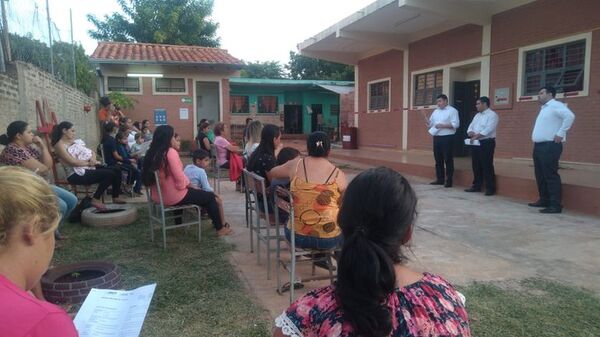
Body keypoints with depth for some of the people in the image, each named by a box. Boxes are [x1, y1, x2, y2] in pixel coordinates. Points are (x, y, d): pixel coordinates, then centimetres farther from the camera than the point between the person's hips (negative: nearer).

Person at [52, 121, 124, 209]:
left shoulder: (74, 142, 18)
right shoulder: (60, 145, -7)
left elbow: (91, 152, 18)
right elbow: (73, 162, -18)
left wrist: (93, 159, -5)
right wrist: (89, 163, -10)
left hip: (87, 168, 9)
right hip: (76, 174, -8)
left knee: (117, 171, -1)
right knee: (110, 174, -24)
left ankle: (115, 197, 10)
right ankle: (95, 199, -14)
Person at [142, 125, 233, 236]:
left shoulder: (152, 153, 3)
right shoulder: (170, 152, -21)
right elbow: (179, 177, -23)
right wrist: (190, 185, -3)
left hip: (158, 196, 8)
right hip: (173, 196, -8)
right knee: (210, 196, 9)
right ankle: (220, 228, 19)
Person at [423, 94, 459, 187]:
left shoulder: (452, 111, -5)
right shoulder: (435, 111, 16)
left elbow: (455, 124, -14)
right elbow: (430, 124, 17)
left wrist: (443, 125, -20)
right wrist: (426, 121, -4)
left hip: (447, 138, -7)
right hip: (437, 138, 7)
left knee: (448, 160, -1)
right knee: (438, 160, 11)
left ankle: (448, 180, 5)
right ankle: (440, 179, 20)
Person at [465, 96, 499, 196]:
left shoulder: (492, 115, -8)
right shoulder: (477, 115, 18)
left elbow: (488, 129, -20)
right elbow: (471, 126, 14)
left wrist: (476, 136, -22)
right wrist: (470, 132, -9)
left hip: (486, 143, -8)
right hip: (475, 143, 8)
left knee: (487, 166, -6)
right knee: (476, 166, 11)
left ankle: (490, 188, 1)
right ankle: (476, 186, 21)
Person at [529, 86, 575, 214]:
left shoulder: (555, 105, -9)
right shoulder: (544, 108, 20)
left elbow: (570, 116, -25)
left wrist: (560, 133, -22)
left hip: (550, 146, -10)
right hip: (539, 146, 10)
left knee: (550, 176, -9)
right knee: (540, 175, 14)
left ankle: (555, 205, -7)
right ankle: (544, 200, 23)